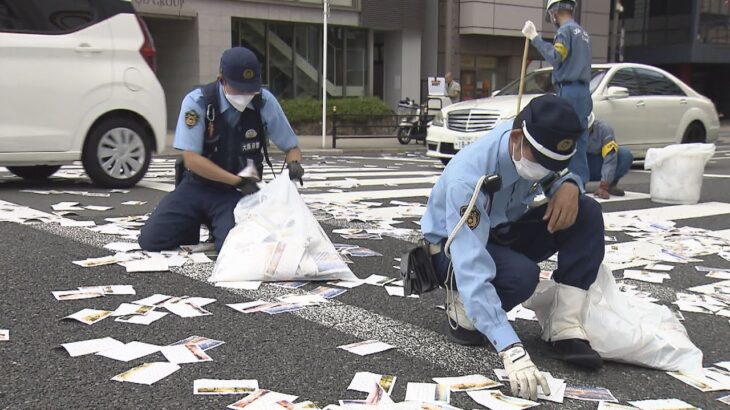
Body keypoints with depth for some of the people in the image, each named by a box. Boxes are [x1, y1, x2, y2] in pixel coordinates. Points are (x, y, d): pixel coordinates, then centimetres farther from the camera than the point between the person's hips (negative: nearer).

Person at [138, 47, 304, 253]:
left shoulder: (265, 102, -9)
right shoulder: (197, 102, -15)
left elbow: (291, 147, 2)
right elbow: (191, 159, -18)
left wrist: (294, 164, -22)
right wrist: (238, 181, -25)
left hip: (236, 195, 0)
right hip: (196, 187, 0)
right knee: (150, 239, -12)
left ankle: (219, 228, 11)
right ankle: (196, 227, 19)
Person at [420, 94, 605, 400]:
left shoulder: (537, 146, -18)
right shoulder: (468, 177, -37)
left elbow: (554, 174, 6)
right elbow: (471, 270, -43)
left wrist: (568, 185, -23)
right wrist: (511, 350, -51)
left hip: (504, 232, 7)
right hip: (455, 248, -6)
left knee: (587, 212, -17)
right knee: (522, 274, -38)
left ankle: (564, 328, -18)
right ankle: (461, 309, -6)